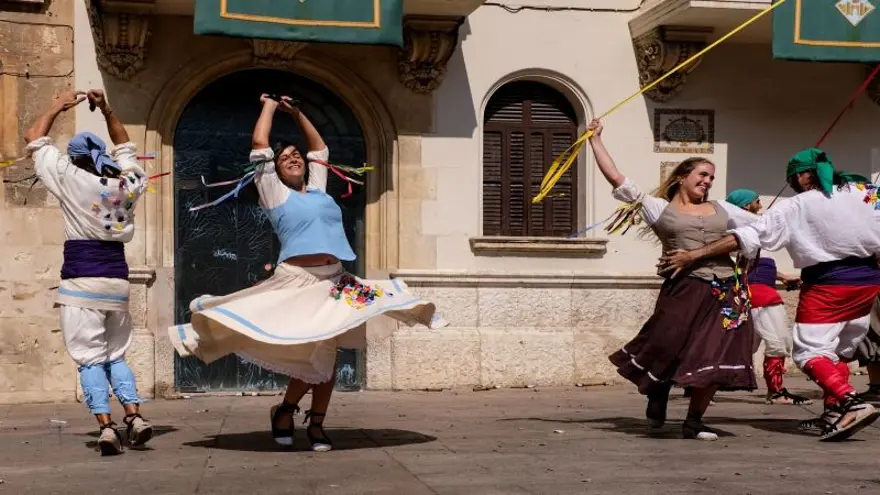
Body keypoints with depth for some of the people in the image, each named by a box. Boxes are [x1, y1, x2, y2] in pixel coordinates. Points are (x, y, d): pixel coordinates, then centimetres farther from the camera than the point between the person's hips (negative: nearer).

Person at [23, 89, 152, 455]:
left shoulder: (71, 179, -2)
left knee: (89, 358, -4)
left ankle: (107, 427, -16)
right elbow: (125, 146, 29)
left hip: (81, 282, -4)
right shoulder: (128, 182, 8)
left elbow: (34, 139, 8)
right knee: (116, 355, 14)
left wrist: (58, 106, 18)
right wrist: (106, 110, 25)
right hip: (117, 280, 4)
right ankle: (134, 417, -3)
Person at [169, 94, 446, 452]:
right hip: (297, 282, -6)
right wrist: (269, 106, 14)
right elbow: (259, 145, 2)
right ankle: (285, 410, 12)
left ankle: (316, 425, 12)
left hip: (335, 282, 6)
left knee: (326, 355, 4)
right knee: (312, 356, -11)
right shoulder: (274, 193, 5)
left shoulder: (317, 189, 20)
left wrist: (296, 113, 33)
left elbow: (319, 148, 34)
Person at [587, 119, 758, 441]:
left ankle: (693, 422, 15)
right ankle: (657, 396, 27)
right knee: (668, 352, -6)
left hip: (726, 293, 4)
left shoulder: (722, 209, 19)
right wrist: (596, 141, 5)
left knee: (715, 360, 1)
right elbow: (617, 179, 5)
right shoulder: (659, 208, 7)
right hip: (684, 291, -4)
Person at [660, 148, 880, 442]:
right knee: (841, 349, 18)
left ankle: (851, 403, -23)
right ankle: (834, 411, 12)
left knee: (810, 351, -4)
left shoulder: (795, 208, -7)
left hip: (827, 284, -6)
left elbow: (746, 237, -11)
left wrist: (692, 256, -11)